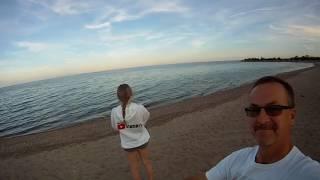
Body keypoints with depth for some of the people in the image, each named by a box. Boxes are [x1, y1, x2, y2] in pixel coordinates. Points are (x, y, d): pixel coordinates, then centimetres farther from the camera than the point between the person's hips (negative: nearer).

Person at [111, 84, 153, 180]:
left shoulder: (114, 112, -23)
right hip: (142, 139, 1)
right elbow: (147, 117, -4)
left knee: (134, 167, 20)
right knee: (147, 161, 25)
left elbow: (115, 127, -6)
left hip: (128, 143, 0)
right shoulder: (140, 108, -26)